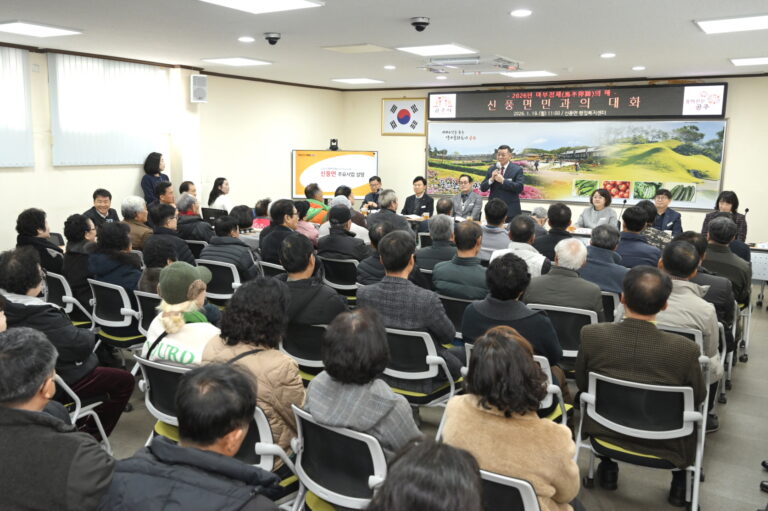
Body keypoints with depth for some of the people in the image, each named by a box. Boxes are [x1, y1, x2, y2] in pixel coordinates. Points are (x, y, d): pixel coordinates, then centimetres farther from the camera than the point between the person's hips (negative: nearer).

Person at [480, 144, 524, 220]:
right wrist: (491, 179, -13)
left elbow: (519, 188, -13)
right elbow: (482, 188, 6)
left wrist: (503, 180, -18)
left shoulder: (517, 169, -1)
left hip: (510, 210, -3)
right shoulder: (491, 169, 10)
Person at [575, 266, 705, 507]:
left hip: (605, 431, 1)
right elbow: (698, 397, -7)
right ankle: (679, 483, 37)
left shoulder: (592, 334, -22)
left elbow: (582, 384, -5)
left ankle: (608, 470, 40)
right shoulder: (685, 349, -27)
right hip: (664, 444, 0)